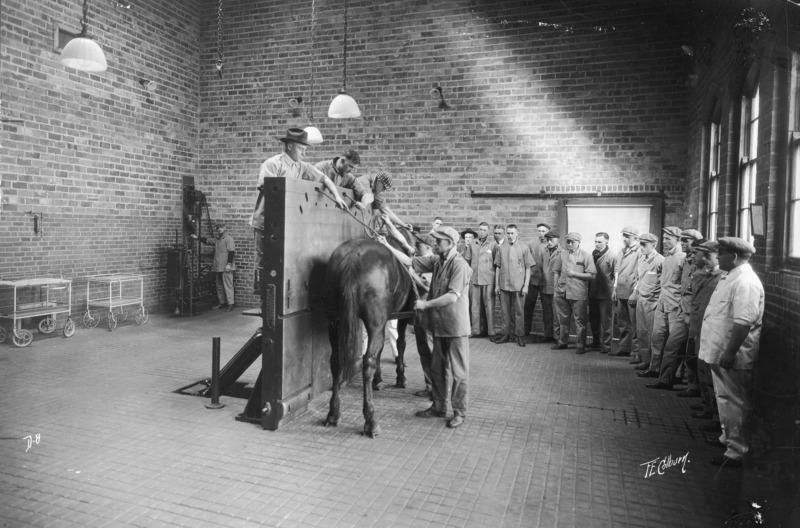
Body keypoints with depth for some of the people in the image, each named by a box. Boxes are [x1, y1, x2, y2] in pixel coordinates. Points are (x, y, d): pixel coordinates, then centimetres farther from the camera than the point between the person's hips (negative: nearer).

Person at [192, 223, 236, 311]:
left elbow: (231, 252, -16)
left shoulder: (228, 238, -9)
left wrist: (229, 264, -20)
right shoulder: (217, 239, 18)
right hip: (218, 267, 9)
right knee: (219, 286, 12)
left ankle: (230, 304, -8)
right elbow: (207, 241, 33)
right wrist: (197, 238, 28)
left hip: (226, 268, -9)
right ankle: (222, 303, 18)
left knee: (227, 285, -9)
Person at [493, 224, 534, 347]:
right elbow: (497, 267, 9)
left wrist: (526, 285, -6)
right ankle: (506, 334, 19)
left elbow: (528, 268, 0)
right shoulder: (501, 248, 6)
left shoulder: (524, 248, 0)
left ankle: (520, 336, 13)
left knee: (519, 311, 3)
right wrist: (496, 285, 6)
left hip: (518, 286, -2)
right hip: (503, 285, 2)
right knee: (505, 311, 9)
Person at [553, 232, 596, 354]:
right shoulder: (563, 254, 8)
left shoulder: (586, 255, -5)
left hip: (578, 293, -4)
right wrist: (556, 285, 7)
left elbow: (592, 275, -8)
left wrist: (574, 274, -14)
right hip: (562, 292, 5)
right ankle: (563, 342, 29)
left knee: (580, 320, 1)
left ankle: (581, 346, 11)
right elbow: (557, 272, 16)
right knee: (563, 319, 14)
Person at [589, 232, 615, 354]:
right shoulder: (593, 254, 7)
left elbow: (616, 274, -12)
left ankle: (606, 345, 12)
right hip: (593, 292, 6)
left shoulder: (611, 256, -11)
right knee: (593, 318, 16)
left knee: (606, 320, 2)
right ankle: (596, 341, 32)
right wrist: (589, 288, 9)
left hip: (605, 293, -6)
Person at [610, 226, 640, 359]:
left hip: (632, 292, -8)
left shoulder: (639, 252, -10)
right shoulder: (622, 252, 15)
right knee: (622, 322, 16)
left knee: (634, 324, -3)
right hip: (621, 292, 8)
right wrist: (615, 288, 17)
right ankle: (624, 348, 27)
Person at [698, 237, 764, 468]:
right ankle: (727, 438, 37)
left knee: (734, 402, 1)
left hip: (731, 356, -10)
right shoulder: (731, 277, 12)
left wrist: (729, 353, -27)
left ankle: (736, 451, 11)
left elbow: (743, 323, -28)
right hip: (719, 352, 10)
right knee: (725, 398, 21)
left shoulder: (745, 282, -21)